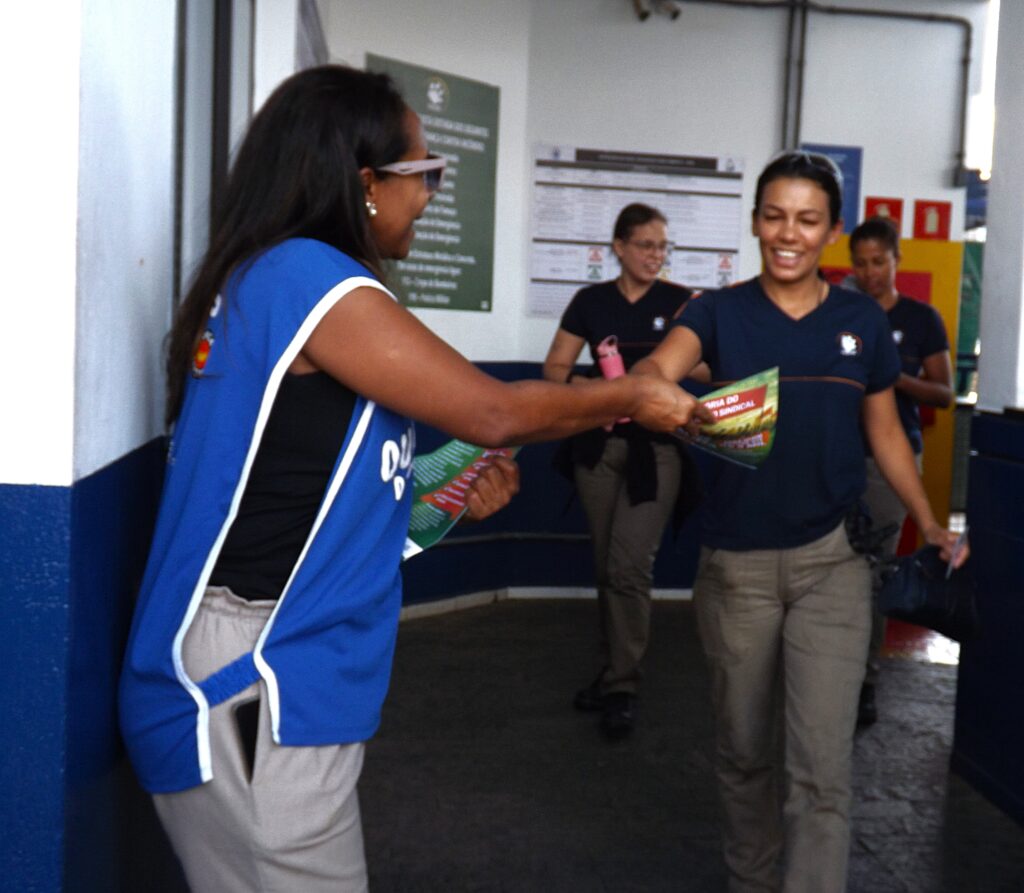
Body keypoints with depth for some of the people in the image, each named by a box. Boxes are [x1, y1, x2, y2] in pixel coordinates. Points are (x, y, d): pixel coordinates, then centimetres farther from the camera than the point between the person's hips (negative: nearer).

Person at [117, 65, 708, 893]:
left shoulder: (260, 279, 11)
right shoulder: (307, 276, -17)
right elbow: (494, 413, -15)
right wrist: (631, 398, 0)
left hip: (263, 674, 9)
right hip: (246, 687, -9)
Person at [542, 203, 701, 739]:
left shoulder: (680, 302, 0)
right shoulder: (591, 301, 6)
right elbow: (554, 368, 7)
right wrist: (587, 384, -13)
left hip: (658, 445, -3)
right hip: (599, 443, 3)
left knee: (629, 565, -10)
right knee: (606, 565, 9)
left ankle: (622, 687, 1)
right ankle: (614, 669, 23)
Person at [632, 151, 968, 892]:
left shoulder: (862, 319, 3)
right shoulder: (719, 311, -2)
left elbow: (885, 431, 12)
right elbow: (661, 366, -23)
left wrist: (930, 525, 2)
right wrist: (638, 384, -47)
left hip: (831, 559, 0)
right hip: (737, 561, 0)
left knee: (821, 764, -6)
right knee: (745, 749, 15)